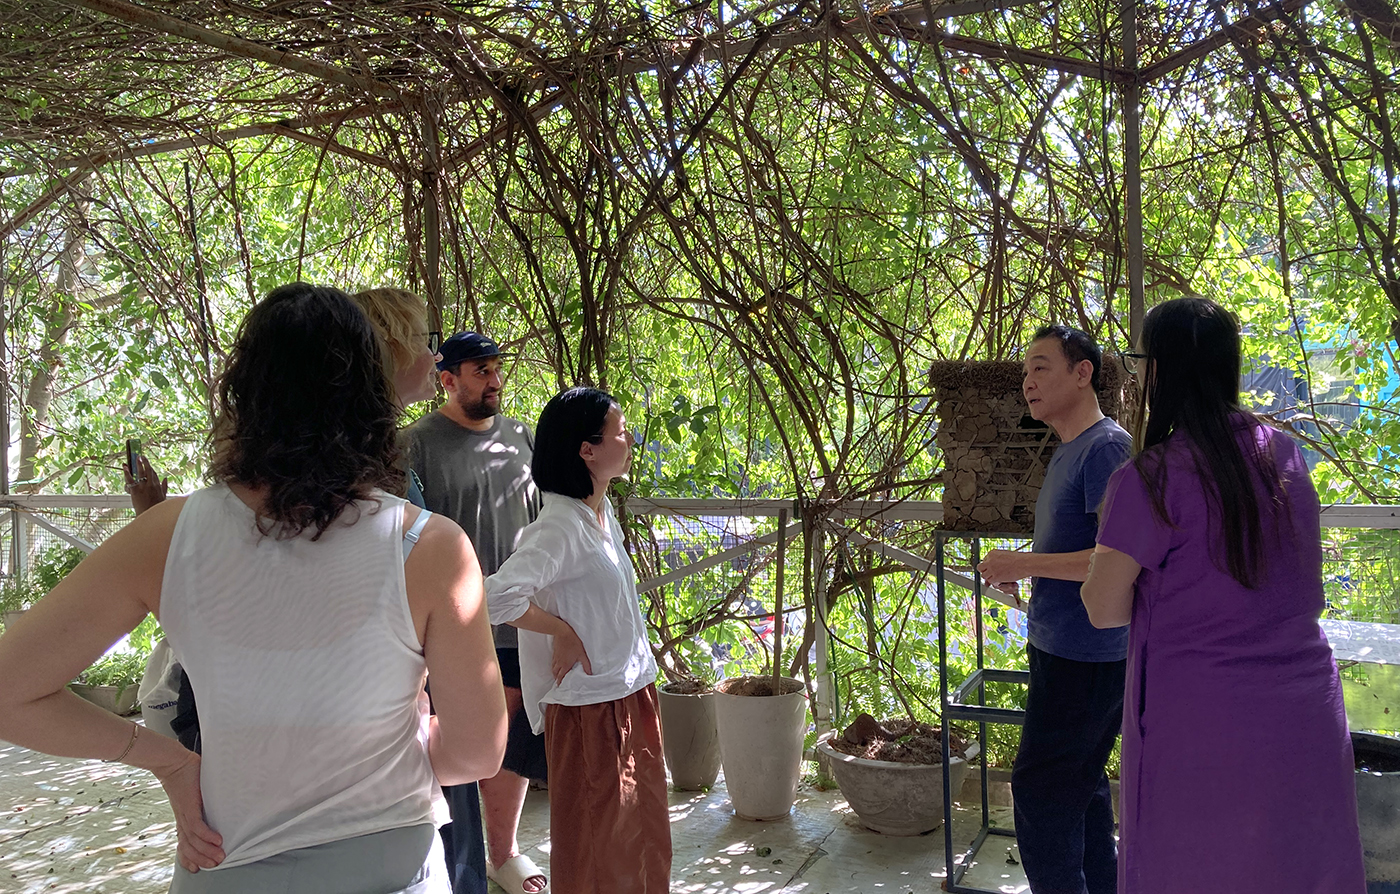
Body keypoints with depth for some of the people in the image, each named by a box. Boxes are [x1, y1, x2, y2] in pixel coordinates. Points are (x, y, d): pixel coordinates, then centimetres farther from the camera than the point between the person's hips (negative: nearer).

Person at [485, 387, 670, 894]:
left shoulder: (603, 511, 6)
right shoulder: (561, 526, -22)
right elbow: (499, 596, -34)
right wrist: (562, 634, -20)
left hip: (631, 692, 9)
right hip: (590, 705, -9)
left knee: (642, 828, 20)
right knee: (597, 839, 7)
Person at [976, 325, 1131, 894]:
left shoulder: (1106, 447, -16)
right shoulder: (1067, 452, 15)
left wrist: (1025, 563, -21)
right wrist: (1018, 572, 11)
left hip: (1083, 656, -10)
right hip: (1066, 650, 10)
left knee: (1040, 793, -3)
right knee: (1081, 787, 17)